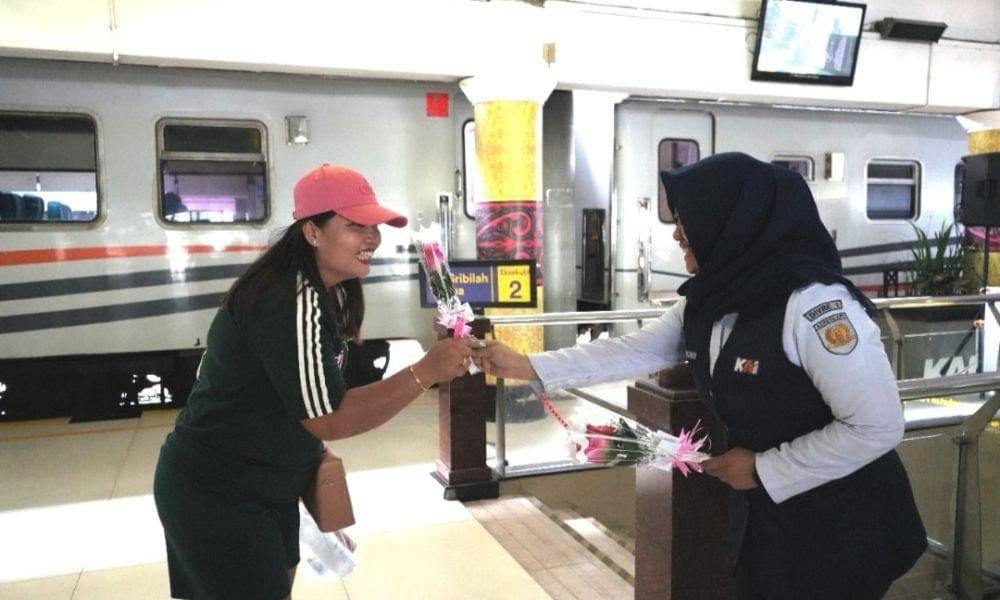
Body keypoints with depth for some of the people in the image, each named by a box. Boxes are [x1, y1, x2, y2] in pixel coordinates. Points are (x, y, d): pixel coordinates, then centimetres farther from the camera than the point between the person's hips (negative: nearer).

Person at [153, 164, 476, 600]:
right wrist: (424, 373, -28)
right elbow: (330, 419, -26)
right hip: (214, 498, -9)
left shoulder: (325, 292, 4)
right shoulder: (289, 303, -27)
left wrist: (310, 450, 6)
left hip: (266, 488, 10)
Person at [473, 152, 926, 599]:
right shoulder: (707, 303, -1)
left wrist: (763, 469, -18)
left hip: (840, 533, -7)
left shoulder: (814, 303, -27)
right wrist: (524, 366, -4)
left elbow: (878, 427, -25)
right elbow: (632, 352, 0)